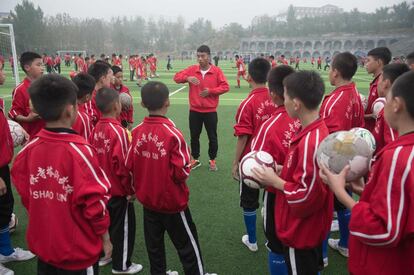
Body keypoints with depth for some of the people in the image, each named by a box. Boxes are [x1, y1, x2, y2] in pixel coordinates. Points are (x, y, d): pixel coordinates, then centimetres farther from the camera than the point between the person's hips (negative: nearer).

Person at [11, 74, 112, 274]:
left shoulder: (30, 149, -9)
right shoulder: (79, 151, -24)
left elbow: (25, 194, 2)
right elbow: (95, 203, -20)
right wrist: (105, 238, -6)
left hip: (42, 244, 5)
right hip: (78, 251, -5)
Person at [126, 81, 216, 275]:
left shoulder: (136, 132, -9)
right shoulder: (172, 133, -22)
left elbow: (129, 166, -1)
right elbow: (182, 172, -21)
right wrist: (187, 165, -1)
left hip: (147, 199, 5)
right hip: (172, 201, -5)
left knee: (154, 245, 20)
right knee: (187, 245, 15)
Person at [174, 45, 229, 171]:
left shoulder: (217, 71, -4)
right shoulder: (192, 69, 1)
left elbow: (225, 87, -6)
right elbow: (176, 77, 0)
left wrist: (210, 91, -18)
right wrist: (187, 78, -19)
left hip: (210, 111, -2)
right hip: (194, 110, 2)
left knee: (212, 137, 7)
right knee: (194, 136, 11)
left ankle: (212, 160, 24)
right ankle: (195, 159, 27)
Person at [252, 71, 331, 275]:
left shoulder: (310, 141, -31)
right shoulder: (316, 131, -2)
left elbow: (306, 197, -28)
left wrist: (274, 181, -17)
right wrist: (280, 170, 0)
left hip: (301, 232, -8)